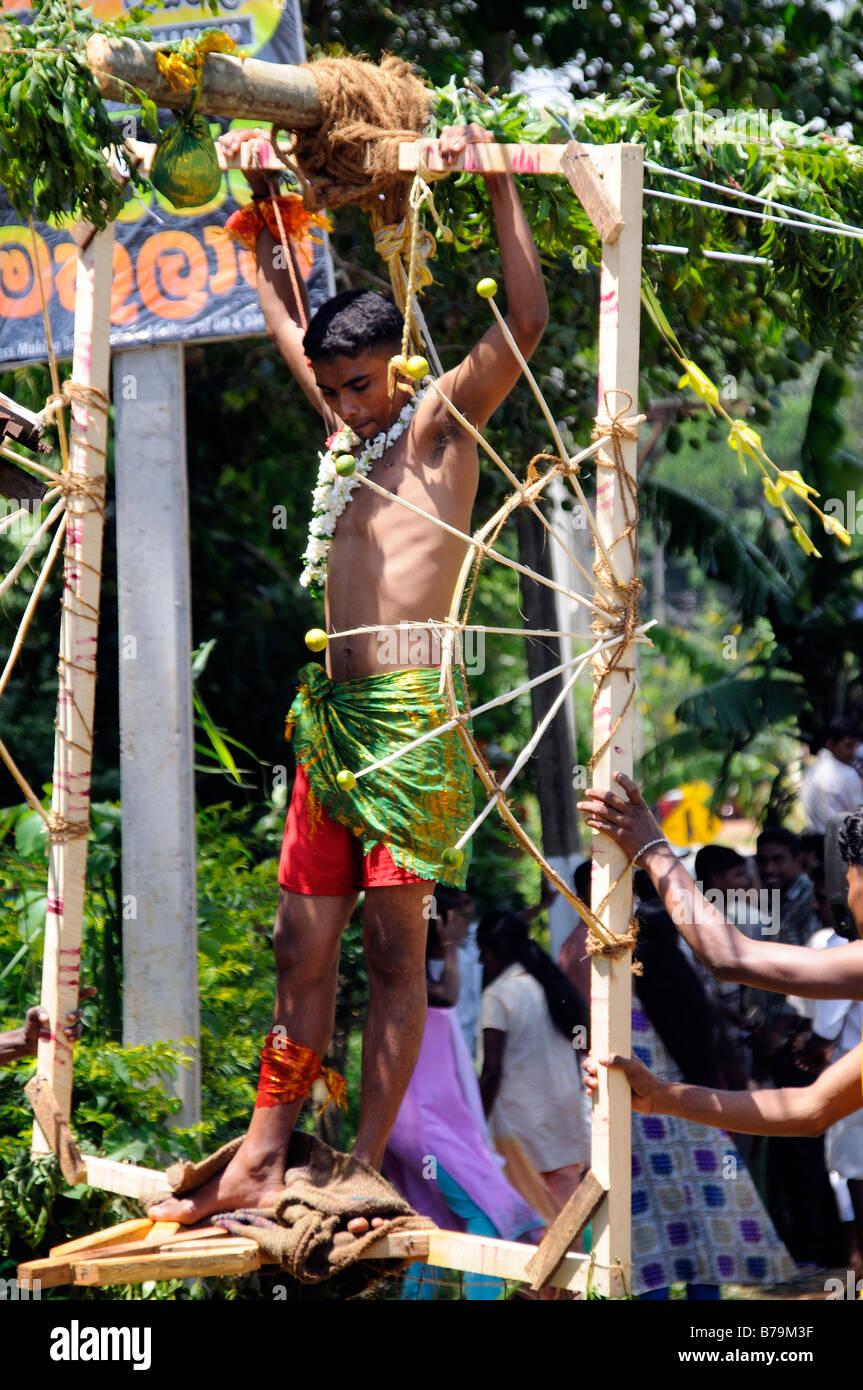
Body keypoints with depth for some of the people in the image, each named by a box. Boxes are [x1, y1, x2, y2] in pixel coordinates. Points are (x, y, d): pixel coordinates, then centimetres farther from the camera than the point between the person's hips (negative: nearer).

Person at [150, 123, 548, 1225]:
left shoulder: (440, 421, -1)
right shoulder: (345, 424, 17)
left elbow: (527, 321, -16)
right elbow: (283, 304, 29)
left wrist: (495, 189, -21)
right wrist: (260, 197, 23)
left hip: (409, 716, -7)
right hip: (328, 713, 7)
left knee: (393, 943, -5)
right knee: (303, 943, 6)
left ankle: (366, 1167, -4)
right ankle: (264, 1160, 7)